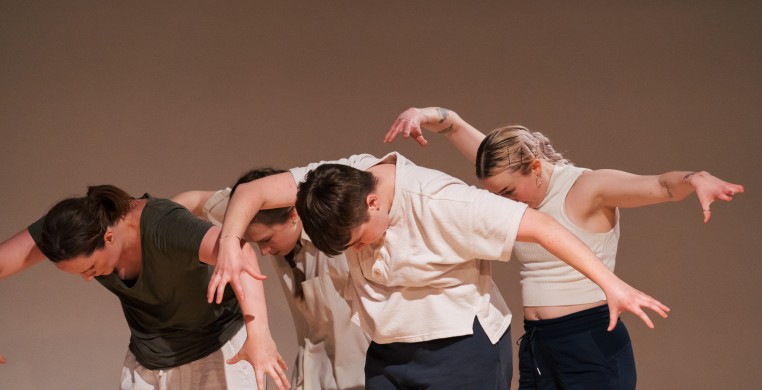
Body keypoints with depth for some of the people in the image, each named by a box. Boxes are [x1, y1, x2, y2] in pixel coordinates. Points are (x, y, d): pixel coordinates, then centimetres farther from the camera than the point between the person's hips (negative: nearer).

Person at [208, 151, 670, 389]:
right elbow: (251, 192, -9)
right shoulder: (337, 180, -8)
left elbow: (539, 225, -28)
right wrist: (230, 247, -29)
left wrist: (612, 285, -32)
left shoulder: (440, 202, -26)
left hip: (462, 352, -6)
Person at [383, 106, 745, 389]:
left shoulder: (587, 187, -13)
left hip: (592, 345, -7)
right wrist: (422, 114, -14)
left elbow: (658, 186, -28)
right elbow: (455, 126, 6)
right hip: (537, 346, 7)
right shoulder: (518, 183, 6)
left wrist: (696, 179, -49)